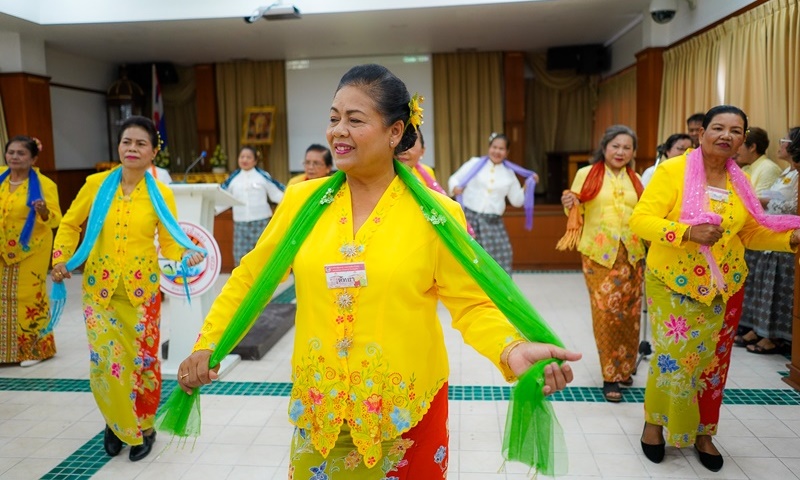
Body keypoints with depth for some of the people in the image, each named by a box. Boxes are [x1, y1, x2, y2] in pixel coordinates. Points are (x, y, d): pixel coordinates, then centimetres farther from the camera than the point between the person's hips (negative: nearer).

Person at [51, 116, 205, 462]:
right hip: (99, 287, 1)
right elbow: (70, 224, 8)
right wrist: (60, 260, -4)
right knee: (105, 361, 3)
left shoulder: (162, 194, -5)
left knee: (142, 360, 6)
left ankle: (143, 427, 26)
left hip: (141, 289, -1)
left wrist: (187, 256, -24)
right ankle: (116, 424, 28)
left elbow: (169, 242, -4)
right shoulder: (96, 184, -2)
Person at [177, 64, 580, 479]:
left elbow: (472, 304, -9)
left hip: (405, 410, -2)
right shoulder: (302, 200, -2)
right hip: (319, 407, 3)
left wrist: (512, 350, -26)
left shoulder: (436, 213, -10)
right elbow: (251, 278, 7)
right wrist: (208, 344, 0)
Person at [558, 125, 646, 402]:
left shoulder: (635, 180, 12)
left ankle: (625, 368, 26)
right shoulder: (586, 174, 0)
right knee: (606, 313, -7)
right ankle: (610, 376, 3)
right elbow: (577, 213, 0)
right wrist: (570, 206, -21)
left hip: (632, 254, 4)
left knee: (630, 313, 8)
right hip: (599, 254, -4)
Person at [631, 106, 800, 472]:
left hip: (725, 286, 5)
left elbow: (750, 232, 14)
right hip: (673, 283, -5)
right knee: (674, 358, -1)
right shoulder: (672, 170, -12)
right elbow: (640, 220, -18)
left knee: (713, 360, 12)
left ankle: (703, 432, 31)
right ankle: (655, 422, 24)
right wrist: (689, 232, -30)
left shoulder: (741, 180, 5)